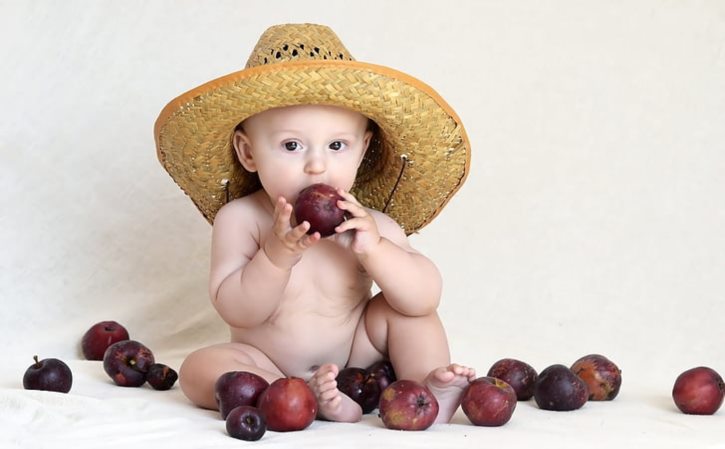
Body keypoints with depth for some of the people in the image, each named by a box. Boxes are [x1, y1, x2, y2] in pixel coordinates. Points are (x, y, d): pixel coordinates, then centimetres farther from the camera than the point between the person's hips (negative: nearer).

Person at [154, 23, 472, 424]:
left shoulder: (370, 225, -11)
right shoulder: (240, 219, -14)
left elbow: (426, 299, -19)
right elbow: (235, 311, -19)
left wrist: (374, 249, -34)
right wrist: (276, 255, -35)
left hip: (354, 356, 1)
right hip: (267, 365, -1)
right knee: (199, 369, -26)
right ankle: (311, 397, -32)